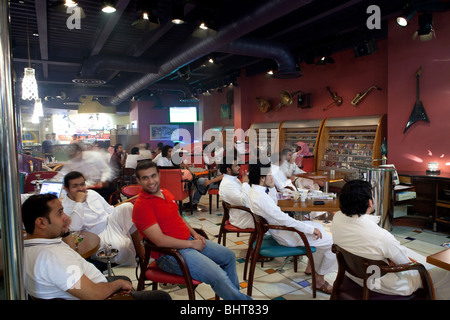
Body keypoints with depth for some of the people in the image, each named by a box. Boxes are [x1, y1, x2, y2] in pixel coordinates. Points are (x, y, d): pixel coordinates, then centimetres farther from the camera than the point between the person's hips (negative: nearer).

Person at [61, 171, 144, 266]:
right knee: (122, 245, -36)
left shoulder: (92, 193, 12)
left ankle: (138, 246, -9)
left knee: (127, 206, -23)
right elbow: (75, 228, -25)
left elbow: (110, 209, 20)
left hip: (111, 222, 6)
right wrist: (78, 202, -21)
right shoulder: (65, 206, -7)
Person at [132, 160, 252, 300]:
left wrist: (194, 234, 5)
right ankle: (241, 298, 6)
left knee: (229, 256, 15)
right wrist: (191, 244, -16)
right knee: (218, 276, -20)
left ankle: (234, 293, 34)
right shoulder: (141, 206, -19)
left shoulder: (165, 193, 9)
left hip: (189, 240, 9)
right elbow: (160, 240, -24)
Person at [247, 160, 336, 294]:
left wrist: (272, 187, -1)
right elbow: (283, 219, -29)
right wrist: (311, 229, -20)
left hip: (279, 227, 10)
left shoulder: (253, 190, 0)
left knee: (318, 226, 25)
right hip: (286, 236, -10)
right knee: (332, 242, -6)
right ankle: (319, 281, 10)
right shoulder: (261, 197, -30)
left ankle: (311, 267, 30)